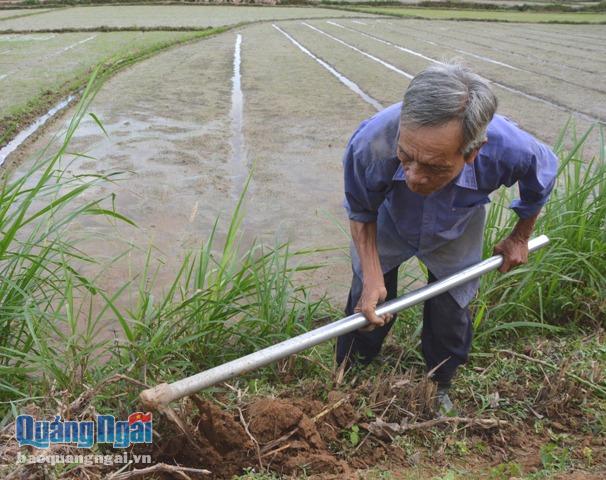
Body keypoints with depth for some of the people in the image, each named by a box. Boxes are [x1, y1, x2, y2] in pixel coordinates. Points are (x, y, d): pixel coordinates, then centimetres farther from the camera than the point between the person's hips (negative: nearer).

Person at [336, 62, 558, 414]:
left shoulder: (509, 149, -41)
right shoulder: (371, 143, -44)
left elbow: (543, 176, -11)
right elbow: (361, 213, -19)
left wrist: (520, 238, 2)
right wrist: (372, 277, -28)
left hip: (454, 235, 1)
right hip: (387, 225, -1)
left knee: (450, 317, 14)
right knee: (368, 310, 11)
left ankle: (440, 389, 46)